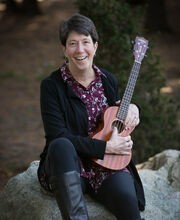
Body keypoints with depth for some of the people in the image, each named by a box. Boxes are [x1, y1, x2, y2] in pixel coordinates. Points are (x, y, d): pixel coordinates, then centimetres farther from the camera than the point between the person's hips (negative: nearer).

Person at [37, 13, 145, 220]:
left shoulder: (108, 80, 8)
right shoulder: (52, 86, -6)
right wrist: (106, 147, -17)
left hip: (107, 165, 3)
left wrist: (131, 108, 1)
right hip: (68, 166, -2)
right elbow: (58, 137, -15)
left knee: (125, 195, -31)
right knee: (61, 146, -37)